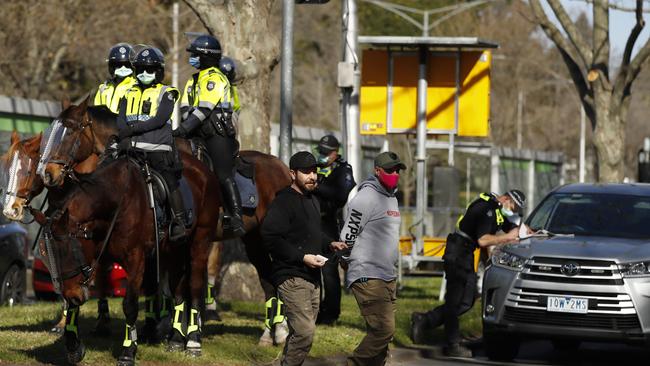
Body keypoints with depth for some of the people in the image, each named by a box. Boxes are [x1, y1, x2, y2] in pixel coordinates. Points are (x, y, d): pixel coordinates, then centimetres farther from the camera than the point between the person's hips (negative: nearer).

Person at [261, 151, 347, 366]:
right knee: (304, 332, -18)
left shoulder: (312, 201, 19)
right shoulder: (283, 202, -13)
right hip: (292, 277, -10)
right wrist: (302, 257, -22)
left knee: (300, 333, 13)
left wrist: (330, 244, 12)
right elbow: (271, 238, -21)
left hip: (312, 278, 10)